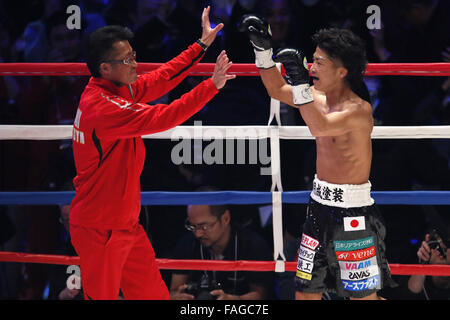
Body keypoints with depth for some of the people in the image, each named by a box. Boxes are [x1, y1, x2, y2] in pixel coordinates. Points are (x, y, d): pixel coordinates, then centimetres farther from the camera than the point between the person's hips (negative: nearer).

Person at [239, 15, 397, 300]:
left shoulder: (359, 109, -19)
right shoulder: (319, 97, 6)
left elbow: (320, 127, -36)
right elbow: (277, 90, 20)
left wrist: (300, 81, -38)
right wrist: (263, 49, 9)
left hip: (352, 215, -8)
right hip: (320, 208, 8)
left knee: (363, 296, 0)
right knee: (305, 292, 10)